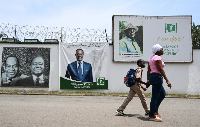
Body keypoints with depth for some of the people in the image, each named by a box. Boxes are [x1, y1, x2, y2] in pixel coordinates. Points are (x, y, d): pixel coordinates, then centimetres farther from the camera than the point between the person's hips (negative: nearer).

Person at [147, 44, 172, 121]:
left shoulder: (151, 58, 16)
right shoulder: (157, 58, -11)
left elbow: (148, 70, 17)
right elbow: (160, 69, -19)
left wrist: (148, 80, 21)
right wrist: (167, 80, -21)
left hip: (152, 77, 10)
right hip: (157, 77, -10)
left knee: (163, 94, 19)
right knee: (155, 97, -5)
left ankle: (155, 111, 19)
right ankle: (151, 116, 1)